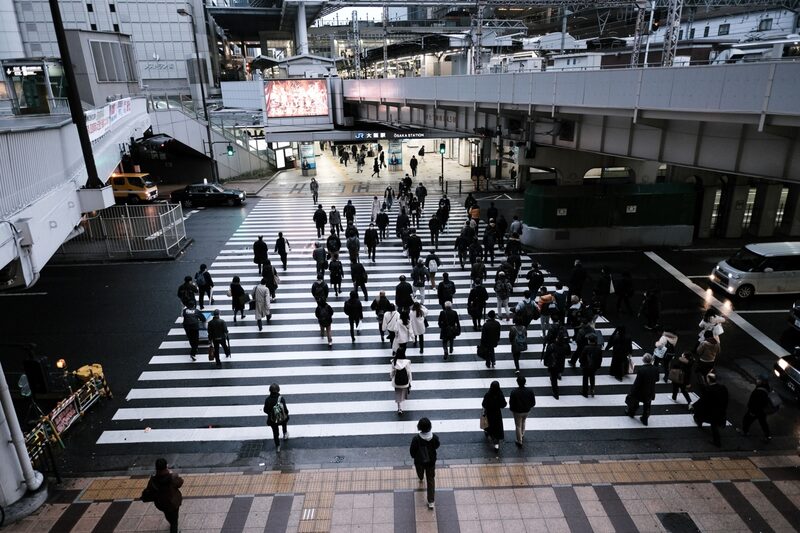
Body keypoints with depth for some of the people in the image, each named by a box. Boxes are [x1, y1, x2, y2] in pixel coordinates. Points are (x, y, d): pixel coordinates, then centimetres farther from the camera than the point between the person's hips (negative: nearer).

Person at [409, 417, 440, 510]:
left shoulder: (416, 439, -33)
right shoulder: (434, 437, -26)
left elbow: (412, 450, -17)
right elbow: (436, 446, -4)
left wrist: (414, 456, 5)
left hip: (419, 461, 0)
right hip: (431, 461, 0)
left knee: (420, 472, 34)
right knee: (431, 480, 16)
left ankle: (421, 479, 68)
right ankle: (431, 501, 19)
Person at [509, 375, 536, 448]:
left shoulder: (514, 392, -27)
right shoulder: (530, 391, -18)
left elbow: (511, 403, -17)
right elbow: (533, 402, -8)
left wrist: (511, 409, 4)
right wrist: (529, 407, 12)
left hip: (517, 412, -3)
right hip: (527, 411, 3)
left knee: (518, 426, 15)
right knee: (523, 422, 31)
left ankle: (519, 442, 25)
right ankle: (522, 435, 48)